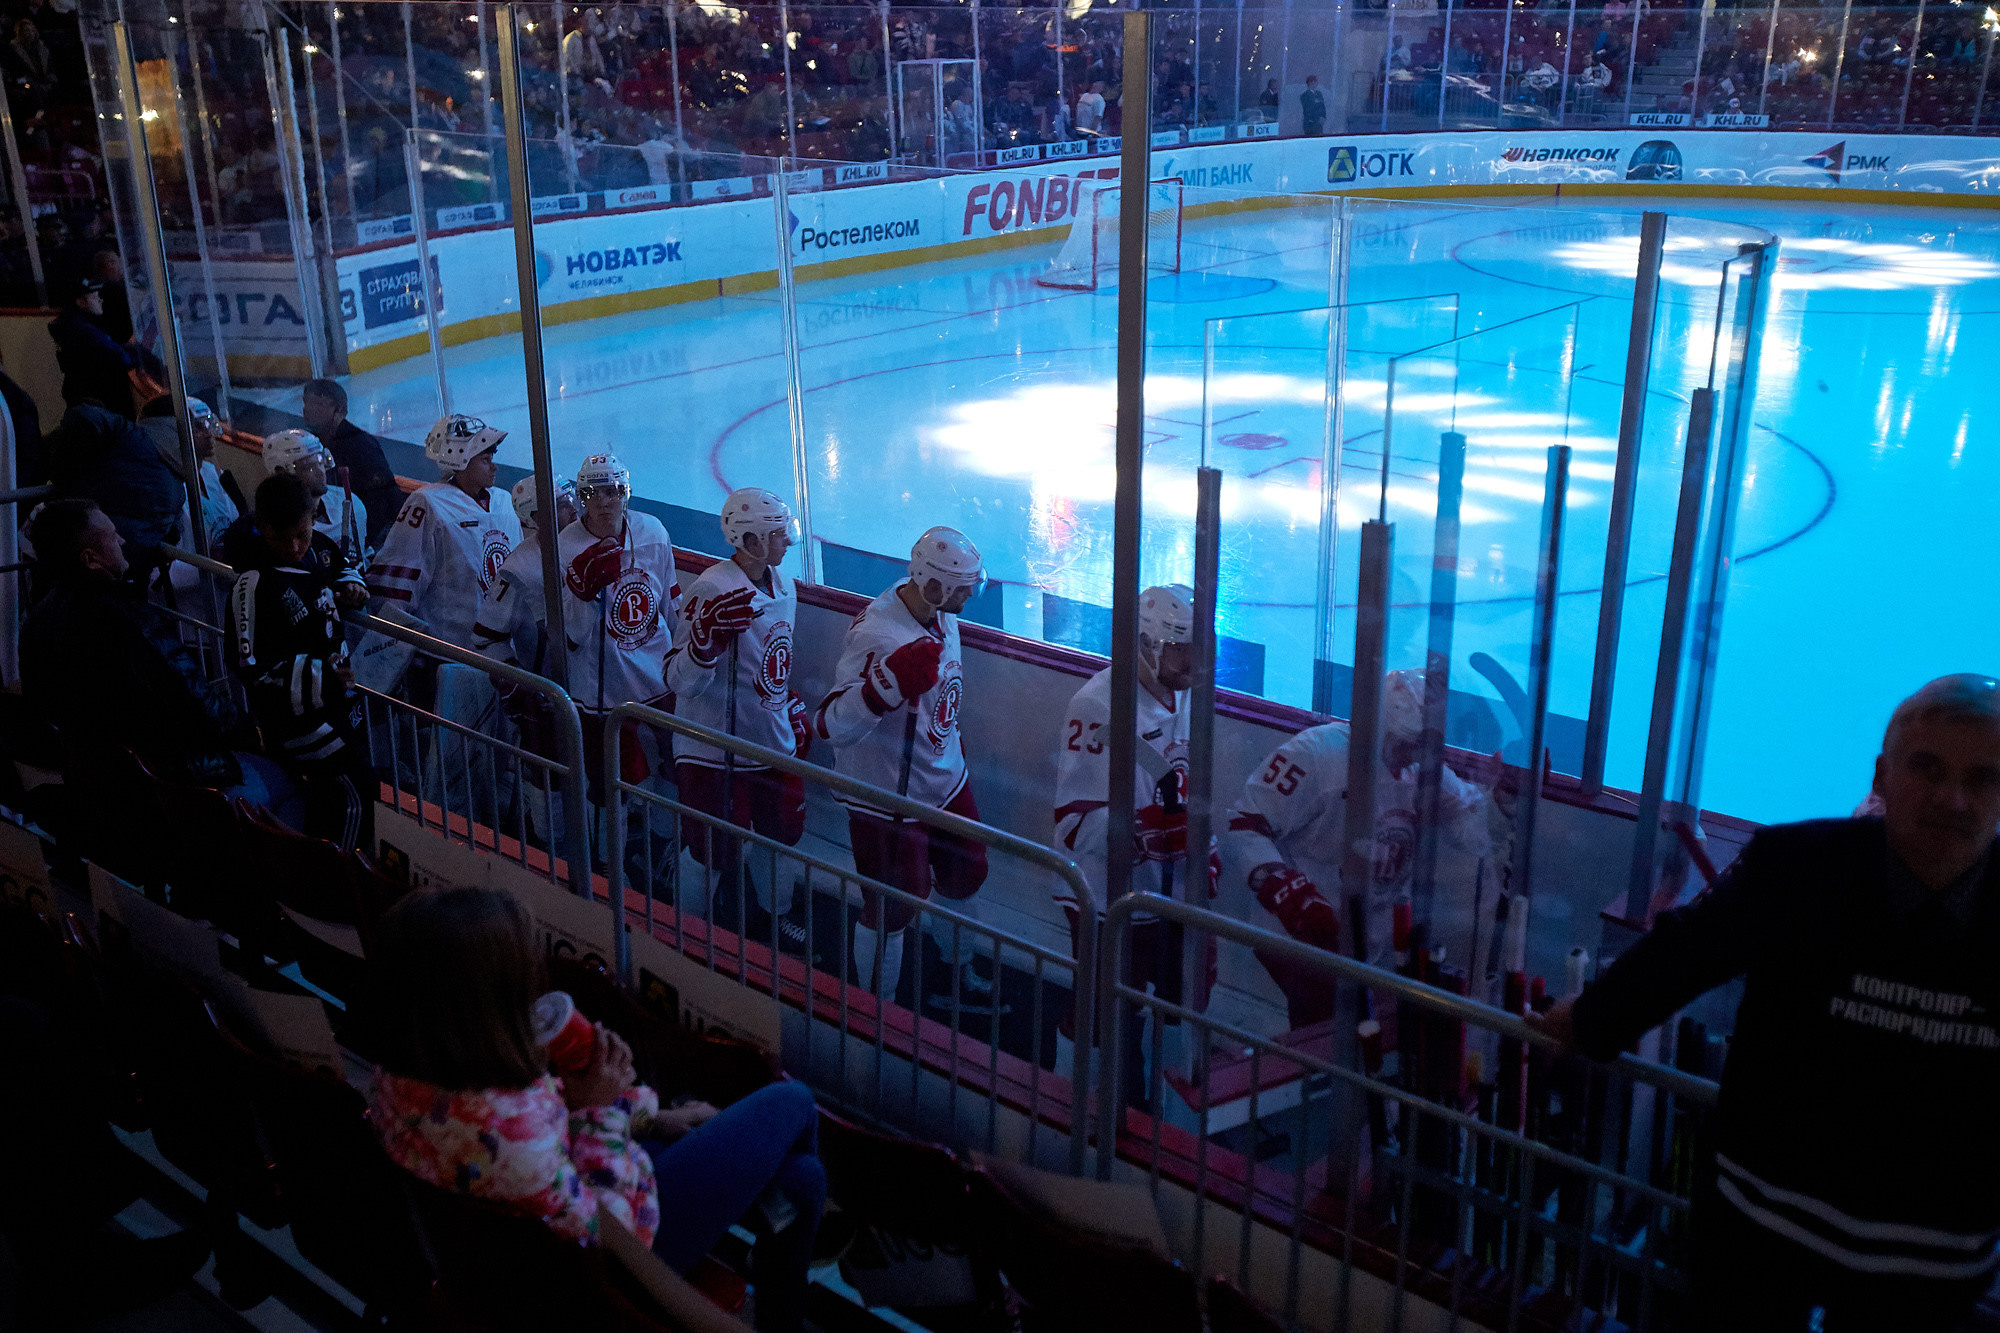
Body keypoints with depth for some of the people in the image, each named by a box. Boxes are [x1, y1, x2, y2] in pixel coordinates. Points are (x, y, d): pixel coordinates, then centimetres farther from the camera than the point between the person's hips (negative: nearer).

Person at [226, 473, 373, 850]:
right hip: (292, 712, -8)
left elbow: (341, 566, 23)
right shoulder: (255, 586, -25)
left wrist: (350, 584, 0)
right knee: (357, 791, -11)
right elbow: (253, 669, -25)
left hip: (334, 692, 8)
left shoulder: (318, 546, -2)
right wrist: (320, 675, -33)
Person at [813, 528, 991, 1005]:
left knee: (965, 873, 24)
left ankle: (956, 976, 49)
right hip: (887, 799, -9)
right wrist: (889, 684, -50)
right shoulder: (875, 637, -31)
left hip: (946, 781, 9)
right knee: (891, 908, 5)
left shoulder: (942, 613, -3)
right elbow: (832, 725, -35)